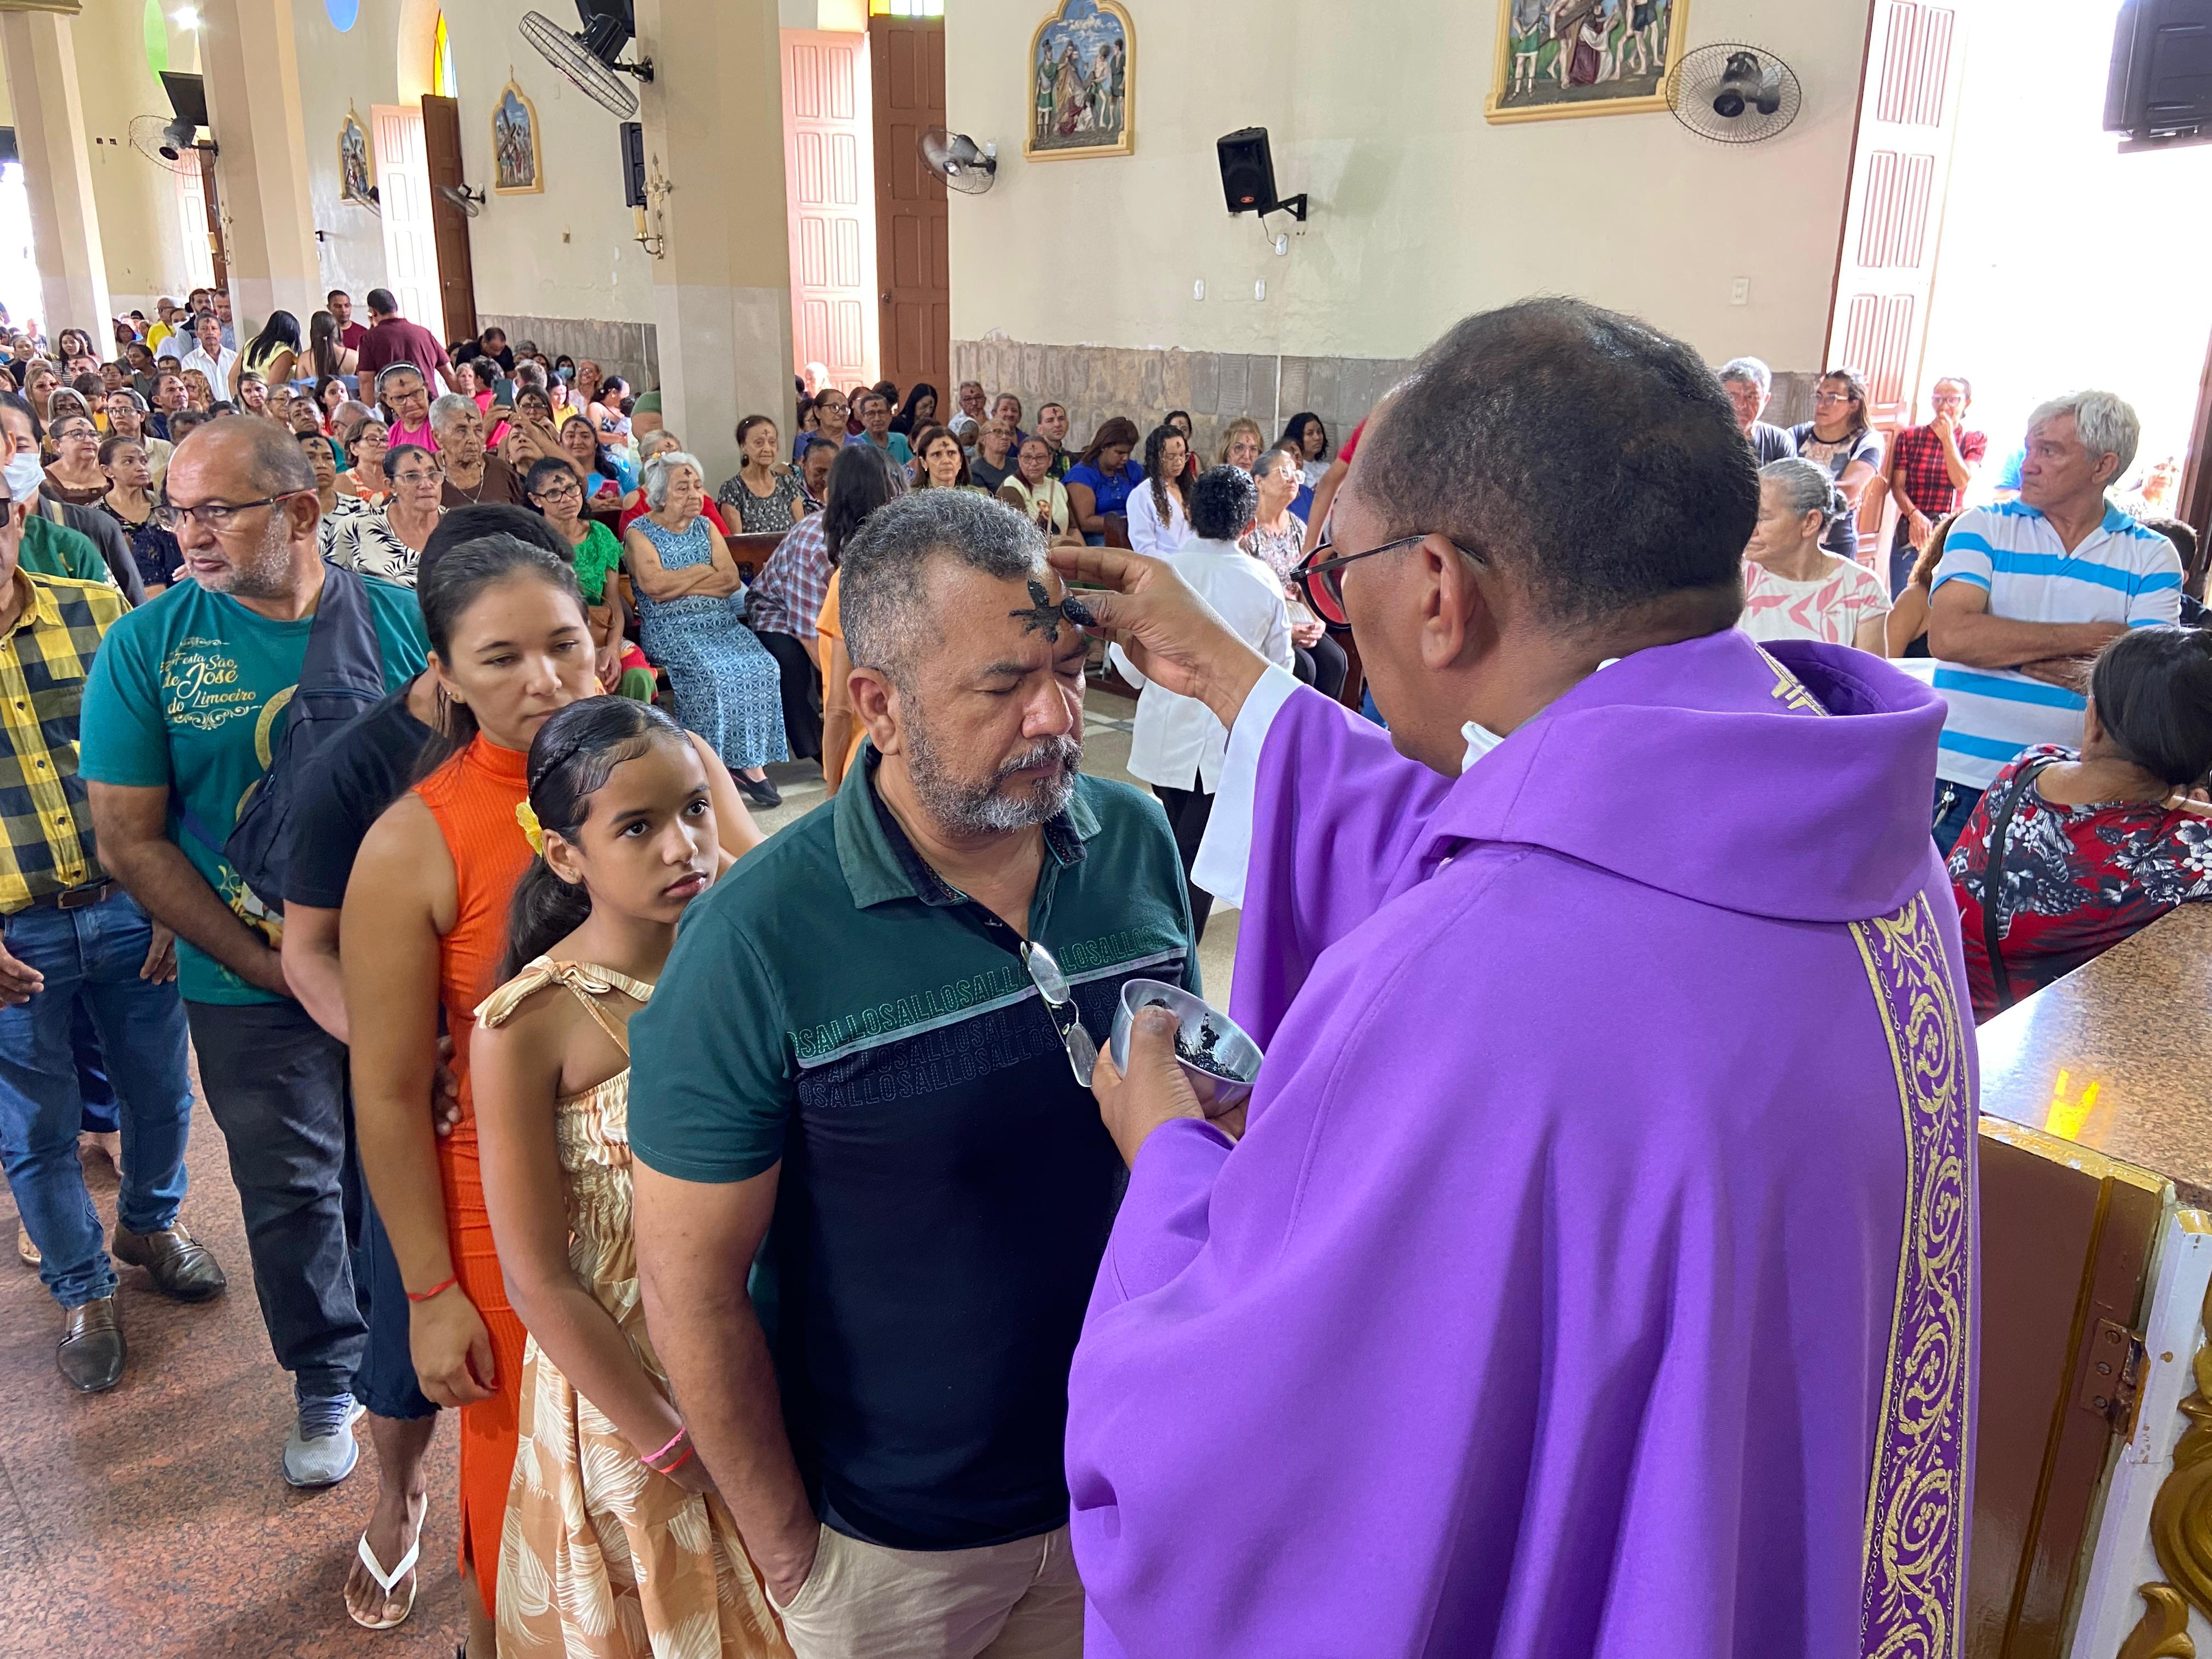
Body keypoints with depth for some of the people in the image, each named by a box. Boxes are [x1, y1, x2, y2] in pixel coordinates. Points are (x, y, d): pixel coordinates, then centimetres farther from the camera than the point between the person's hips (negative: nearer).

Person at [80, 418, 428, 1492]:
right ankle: (328, 1380, 38)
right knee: (291, 1192, 15)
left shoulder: (402, 623, -7)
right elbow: (130, 841, -7)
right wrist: (269, 965, -13)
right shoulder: (146, 647, -7)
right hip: (249, 989, 0)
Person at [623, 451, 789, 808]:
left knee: (762, 667, -25)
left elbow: (732, 579, 4)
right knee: (711, 674, -33)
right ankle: (731, 764, -24)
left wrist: (678, 586, -5)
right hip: (671, 631, -4)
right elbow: (654, 583, -13)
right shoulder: (639, 532, 6)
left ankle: (749, 762, -22)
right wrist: (704, 570, -1)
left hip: (722, 624, 4)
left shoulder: (706, 527, 19)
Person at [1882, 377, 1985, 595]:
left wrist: (1947, 438, -6)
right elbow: (1897, 486, 1)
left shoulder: (1977, 440, 10)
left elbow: (1961, 481, -6)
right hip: (1911, 531, 0)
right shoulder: (1909, 437, 9)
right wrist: (1914, 516, -16)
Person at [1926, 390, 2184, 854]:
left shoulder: (2152, 556, 5)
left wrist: (2005, 645, -11)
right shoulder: (1983, 528, 3)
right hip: (1962, 780, 0)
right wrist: (2092, 637, -9)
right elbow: (1948, 637, -14)